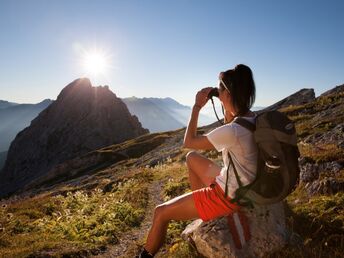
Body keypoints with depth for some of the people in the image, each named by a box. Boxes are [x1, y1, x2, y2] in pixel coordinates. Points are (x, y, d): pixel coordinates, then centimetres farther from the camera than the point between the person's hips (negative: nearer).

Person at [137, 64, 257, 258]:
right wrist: (228, 110, 5)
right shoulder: (254, 119, -4)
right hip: (241, 186, 9)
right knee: (192, 158, 25)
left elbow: (188, 142, -18)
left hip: (228, 195, -9)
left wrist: (197, 107, -11)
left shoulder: (233, 131, -31)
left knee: (161, 213, -1)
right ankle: (200, 207, 35)